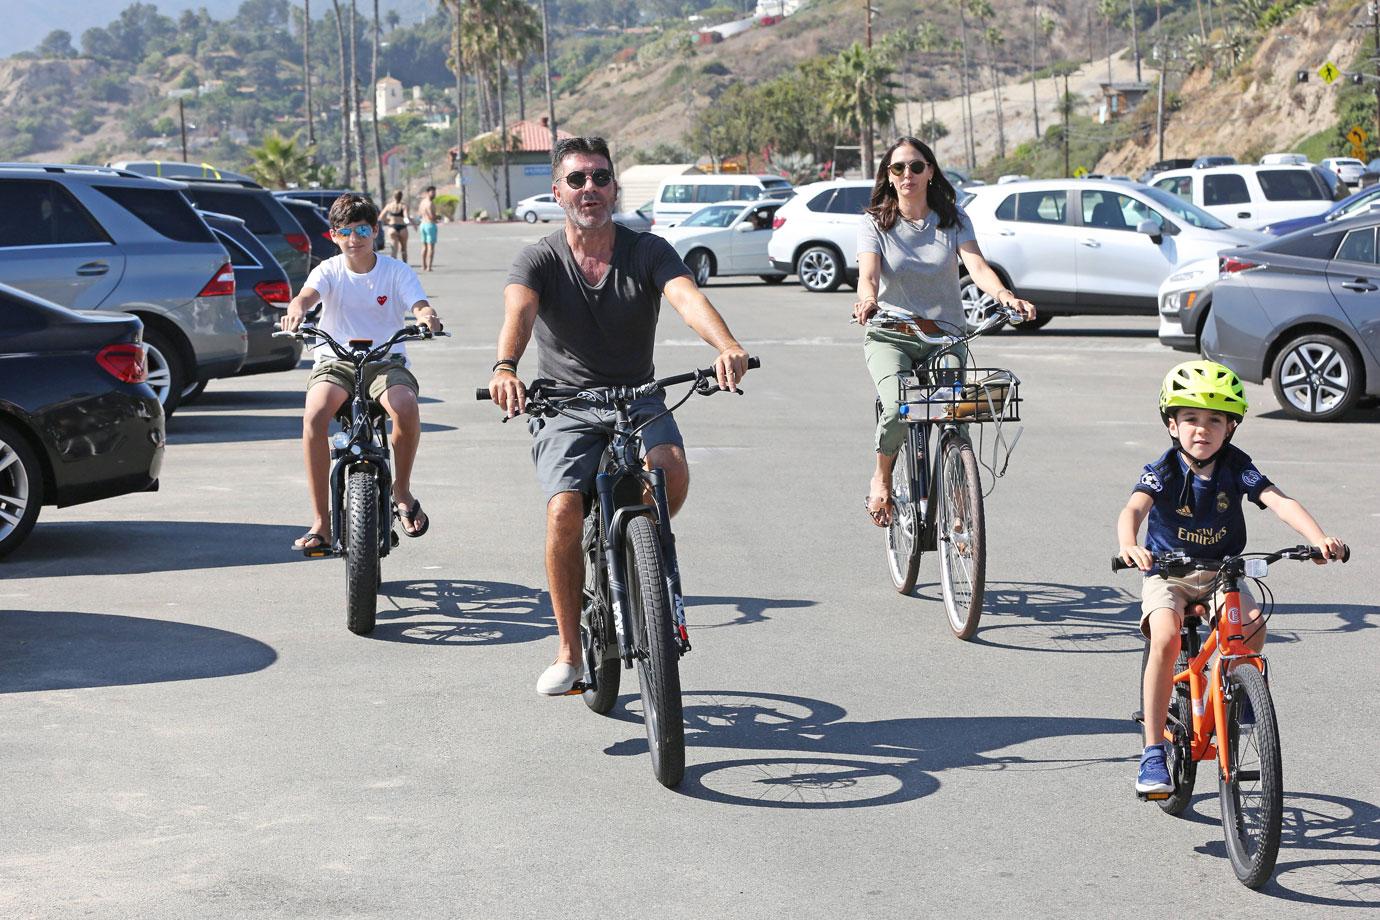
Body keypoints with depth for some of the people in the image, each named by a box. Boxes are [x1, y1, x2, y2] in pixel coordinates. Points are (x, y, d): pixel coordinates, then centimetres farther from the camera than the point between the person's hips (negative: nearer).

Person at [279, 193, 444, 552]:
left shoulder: (396, 271, 3)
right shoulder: (329, 271, 2)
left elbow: (419, 305, -12)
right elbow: (308, 293, -18)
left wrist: (427, 316, -38)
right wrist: (297, 310, -44)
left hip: (386, 361, 0)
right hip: (336, 361, 0)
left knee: (405, 405, -35)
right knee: (315, 414, -31)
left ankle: (402, 492, -8)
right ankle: (320, 521, -23)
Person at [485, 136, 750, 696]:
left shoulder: (647, 251, -3)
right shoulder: (540, 260, -4)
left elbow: (688, 298, -23)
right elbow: (518, 312, -25)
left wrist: (727, 346, -45)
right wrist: (505, 367, -49)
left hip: (637, 400, 1)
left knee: (672, 470, -30)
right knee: (564, 513, -22)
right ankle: (569, 652, -3)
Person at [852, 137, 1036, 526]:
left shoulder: (953, 219, 4)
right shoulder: (875, 223, 1)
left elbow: (976, 265, -11)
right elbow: (868, 272, -16)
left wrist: (1005, 296, -32)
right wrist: (867, 299, -41)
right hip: (890, 337, -2)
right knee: (898, 409, -28)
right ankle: (881, 481, 0)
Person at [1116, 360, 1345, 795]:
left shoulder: (1236, 467, -8)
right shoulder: (1163, 471, -14)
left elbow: (1281, 502, -20)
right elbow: (1133, 509, -32)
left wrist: (1319, 538, -38)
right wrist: (1128, 546, -55)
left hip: (1222, 573, 2)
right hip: (1168, 574, -2)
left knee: (1253, 625, -27)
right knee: (1166, 637, -29)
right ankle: (1154, 753, -22)